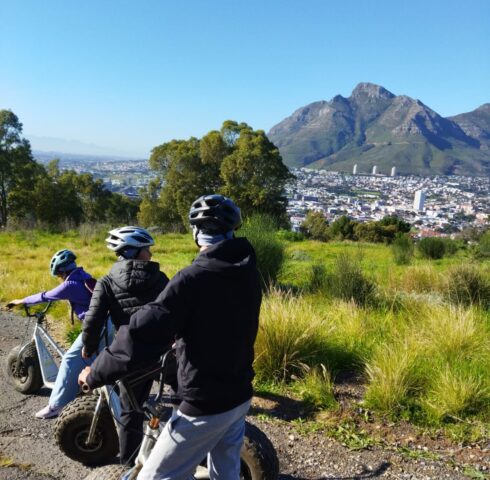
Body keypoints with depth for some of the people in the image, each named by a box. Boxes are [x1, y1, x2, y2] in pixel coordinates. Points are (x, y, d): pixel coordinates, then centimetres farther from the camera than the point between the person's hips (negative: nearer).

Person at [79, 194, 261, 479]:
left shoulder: (192, 279, -23)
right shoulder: (249, 272, -1)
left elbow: (143, 334, -27)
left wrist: (96, 373, -13)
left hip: (205, 405, -7)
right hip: (240, 396, 7)